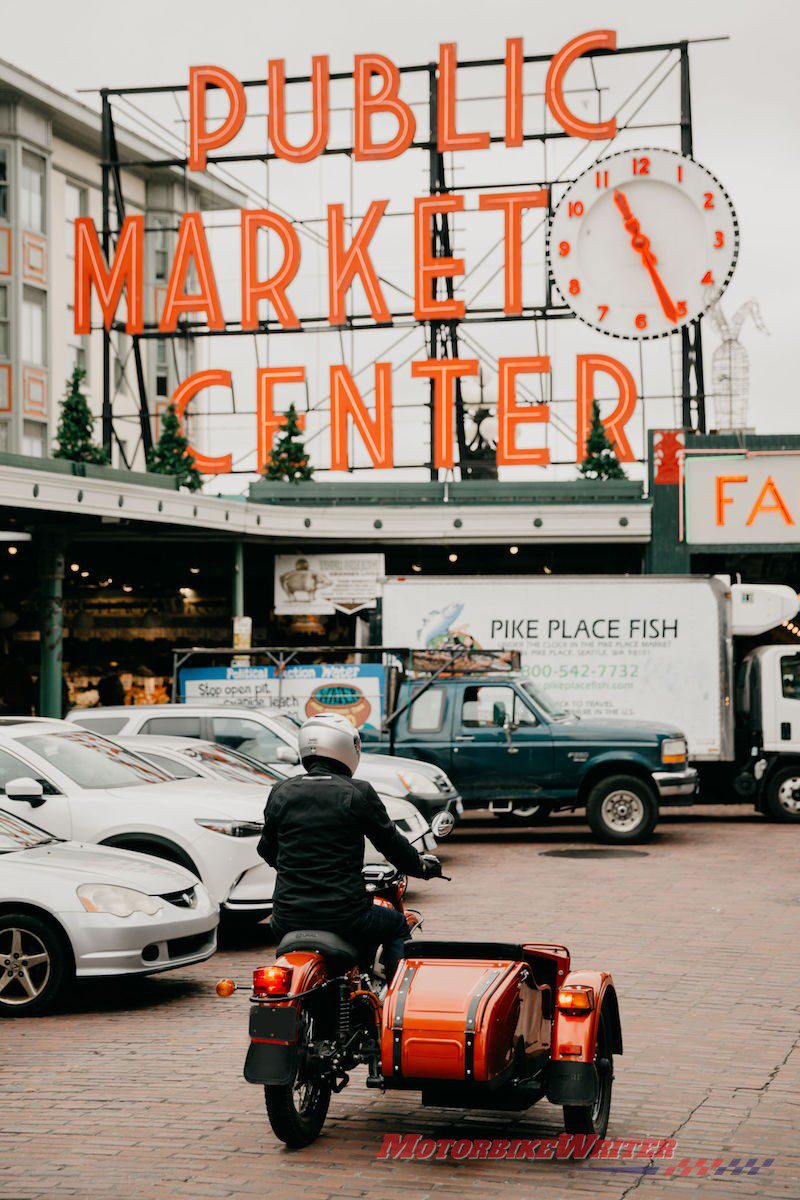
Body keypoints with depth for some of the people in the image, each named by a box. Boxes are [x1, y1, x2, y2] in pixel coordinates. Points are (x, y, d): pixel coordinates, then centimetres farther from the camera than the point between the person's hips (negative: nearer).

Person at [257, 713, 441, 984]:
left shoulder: (281, 792, 4)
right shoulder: (358, 793, -6)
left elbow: (267, 850, 16)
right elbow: (390, 842, 2)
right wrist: (422, 865, 23)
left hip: (288, 916, 3)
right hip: (343, 916, -3)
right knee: (397, 926, 26)